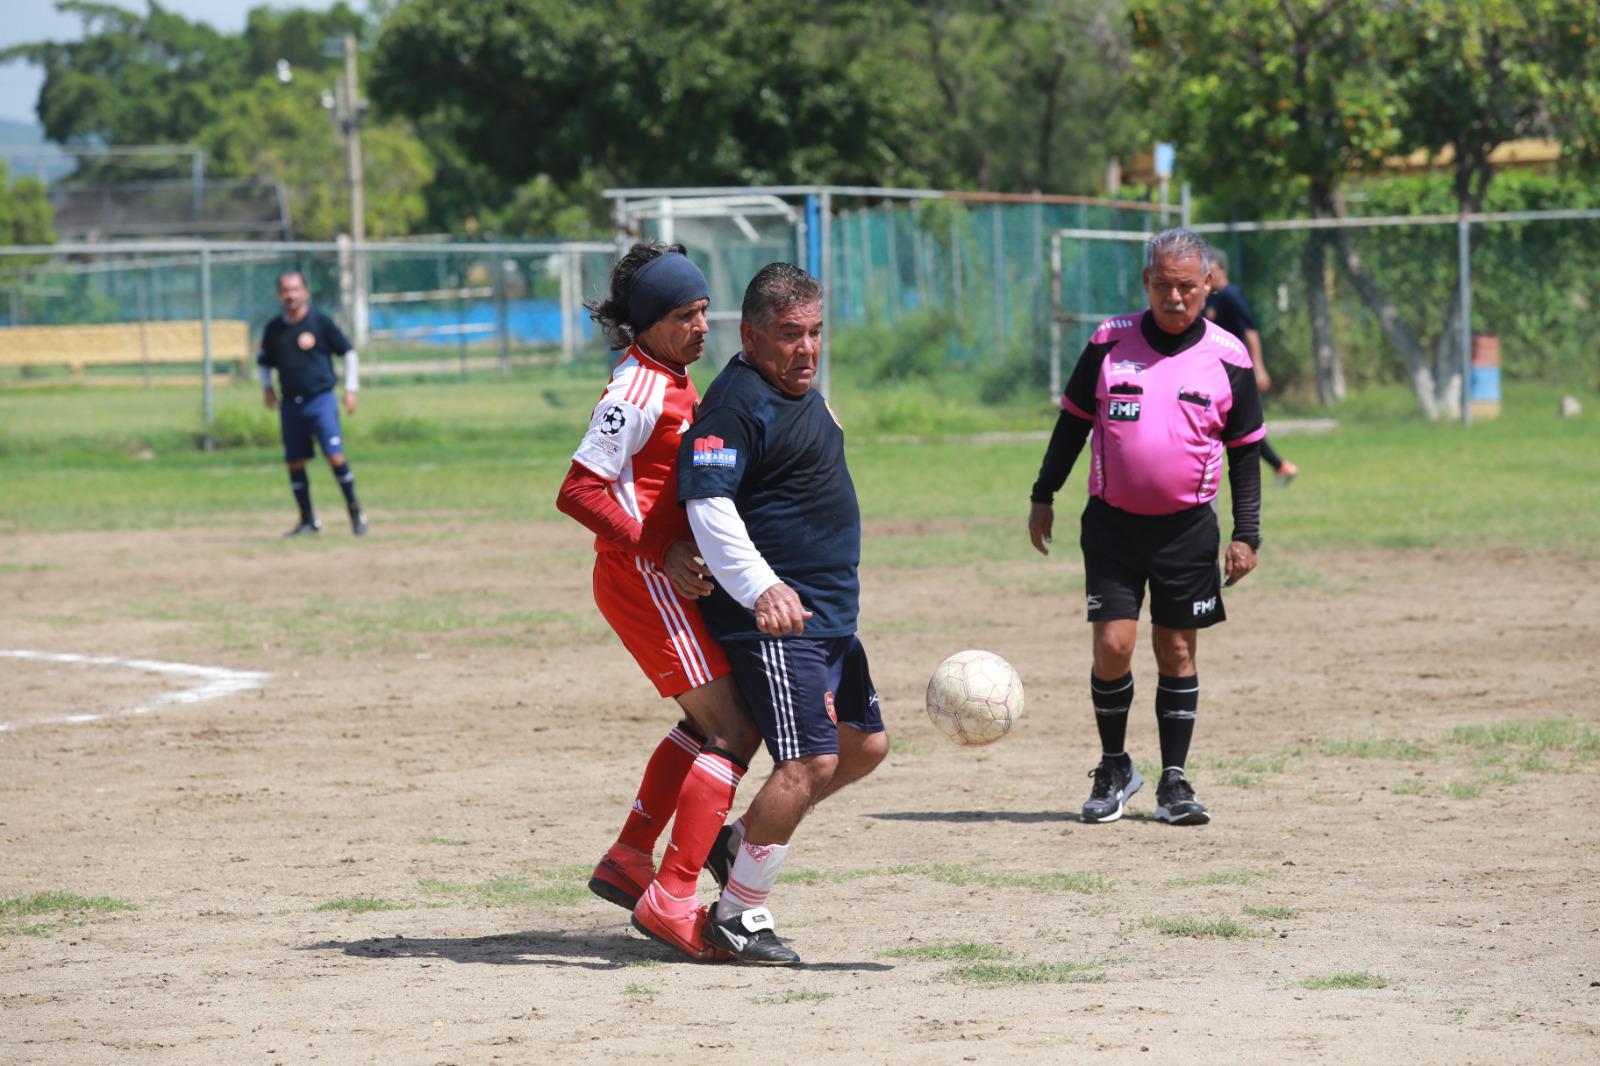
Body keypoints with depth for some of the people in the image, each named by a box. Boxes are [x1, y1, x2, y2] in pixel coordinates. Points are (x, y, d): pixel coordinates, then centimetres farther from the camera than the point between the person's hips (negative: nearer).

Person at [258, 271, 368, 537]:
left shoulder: (320, 322, -3)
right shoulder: (273, 329, 7)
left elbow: (348, 353, 4)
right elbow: (264, 362, 21)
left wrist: (351, 389, -1)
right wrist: (266, 387, 4)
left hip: (321, 401, -4)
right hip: (290, 404, 4)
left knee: (335, 456, -14)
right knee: (294, 463, 5)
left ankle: (354, 510, 2)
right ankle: (308, 521, 17)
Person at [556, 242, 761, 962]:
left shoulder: (671, 382, 13)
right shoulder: (639, 390, -17)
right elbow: (579, 491, -22)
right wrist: (660, 552, -26)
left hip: (669, 573, 10)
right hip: (645, 581, -10)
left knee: (711, 720, 24)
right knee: (734, 734, -12)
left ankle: (629, 859, 29)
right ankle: (671, 901, -14)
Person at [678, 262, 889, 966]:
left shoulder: (801, 393, 15)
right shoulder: (738, 402, -16)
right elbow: (708, 504, -26)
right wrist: (761, 588, -36)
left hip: (830, 615, 10)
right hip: (773, 618, -10)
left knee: (864, 746, 16)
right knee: (811, 761, -15)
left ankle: (738, 843, 27)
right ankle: (737, 915, -5)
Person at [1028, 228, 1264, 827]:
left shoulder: (1228, 358, -1)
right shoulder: (1109, 344, -1)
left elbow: (1246, 452, 6)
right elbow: (1074, 421, 10)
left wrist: (1246, 534, 2)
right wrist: (1042, 497, 9)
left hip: (1188, 528, 0)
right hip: (1113, 523, 0)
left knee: (1177, 652, 3)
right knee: (1113, 646, -7)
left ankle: (1173, 782, 12)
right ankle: (1113, 768, 12)